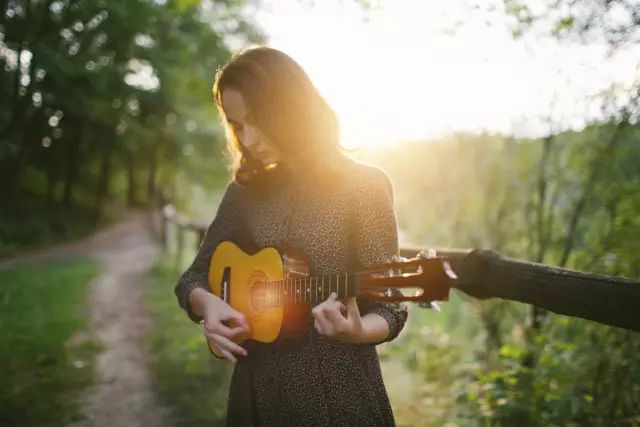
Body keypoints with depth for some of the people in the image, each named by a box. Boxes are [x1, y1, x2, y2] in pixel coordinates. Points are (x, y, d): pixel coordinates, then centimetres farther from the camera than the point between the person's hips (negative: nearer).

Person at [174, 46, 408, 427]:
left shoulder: (363, 184, -9)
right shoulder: (245, 191, 4)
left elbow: (389, 308, -10)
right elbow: (195, 277, 8)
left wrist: (356, 331, -30)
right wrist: (206, 304, -14)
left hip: (338, 391, -4)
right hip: (256, 388, 4)